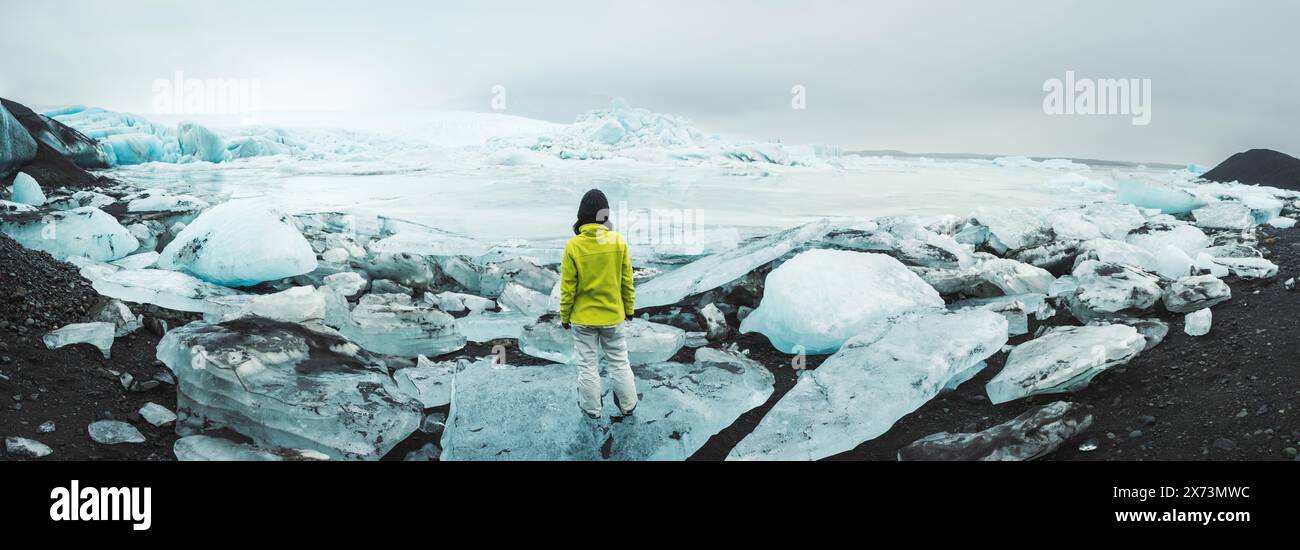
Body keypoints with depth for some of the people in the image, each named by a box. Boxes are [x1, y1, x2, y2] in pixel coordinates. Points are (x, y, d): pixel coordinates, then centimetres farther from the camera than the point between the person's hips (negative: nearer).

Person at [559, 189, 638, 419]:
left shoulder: (573, 246, -17)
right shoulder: (618, 241, -12)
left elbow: (568, 287, -11)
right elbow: (627, 281, -3)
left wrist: (564, 316, 2)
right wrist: (629, 309, 10)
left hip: (583, 317, -2)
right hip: (613, 316, 2)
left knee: (587, 364, 13)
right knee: (619, 361, 18)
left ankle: (592, 407, 26)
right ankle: (627, 404, 30)